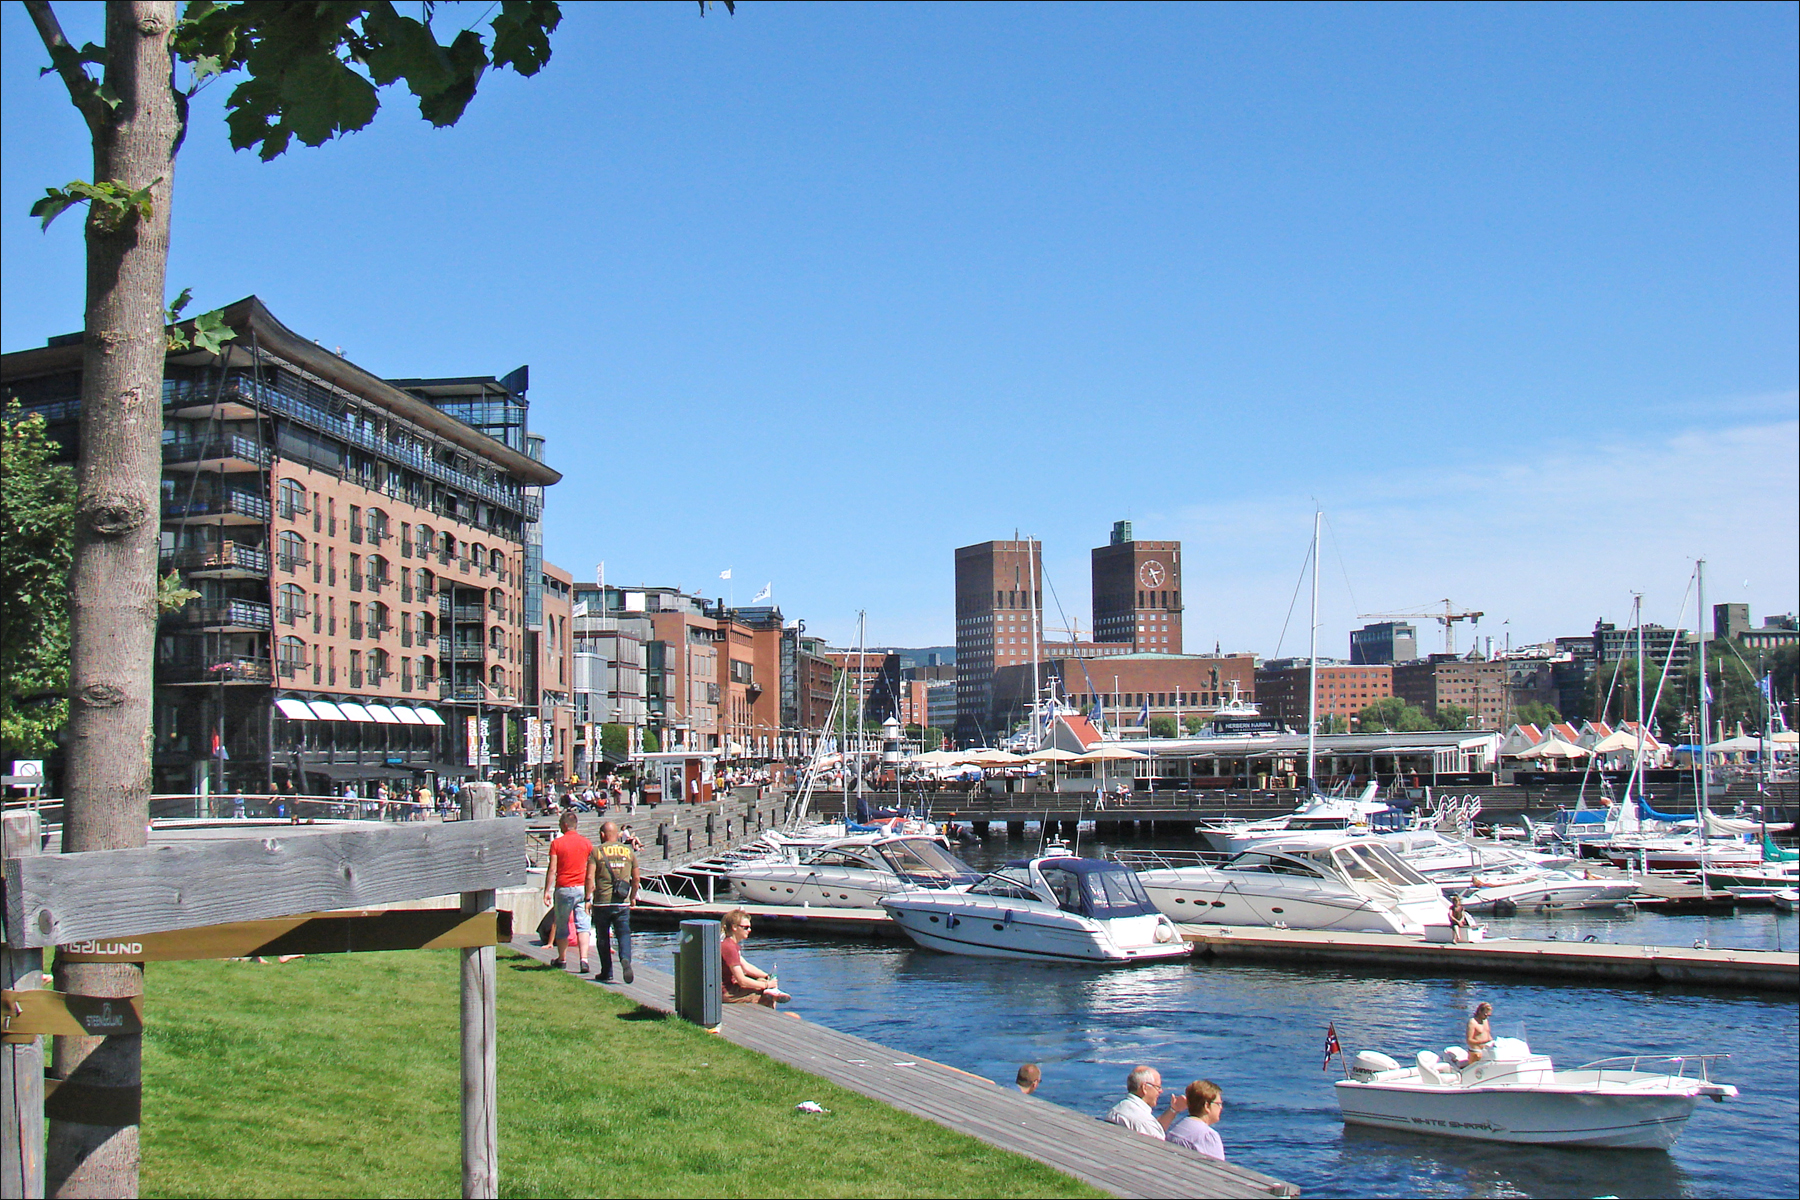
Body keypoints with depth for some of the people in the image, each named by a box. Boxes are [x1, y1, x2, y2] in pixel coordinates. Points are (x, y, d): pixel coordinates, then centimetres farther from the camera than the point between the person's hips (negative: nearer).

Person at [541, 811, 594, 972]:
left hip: (563, 888, -1)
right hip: (582, 888, 1)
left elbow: (552, 869, -8)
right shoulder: (586, 843, 2)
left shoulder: (557, 844, -5)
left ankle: (562, 959, 27)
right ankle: (584, 958, -18)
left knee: (561, 925, 14)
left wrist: (546, 891, -5)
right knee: (583, 925, -2)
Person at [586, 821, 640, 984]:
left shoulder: (596, 851, -2)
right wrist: (633, 897, 25)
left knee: (603, 938, 10)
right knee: (624, 934, 1)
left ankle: (606, 972, 16)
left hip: (602, 902, -2)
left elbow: (590, 877, -11)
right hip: (623, 903, 2)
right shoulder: (628, 851, 8)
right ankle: (625, 959, -27)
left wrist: (588, 897, -4)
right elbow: (636, 878, 12)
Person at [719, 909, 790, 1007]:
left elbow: (746, 967, 14)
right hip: (727, 994, -11)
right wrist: (766, 985, -14)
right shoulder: (729, 947, -21)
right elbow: (742, 980, -22)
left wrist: (767, 976, 2)